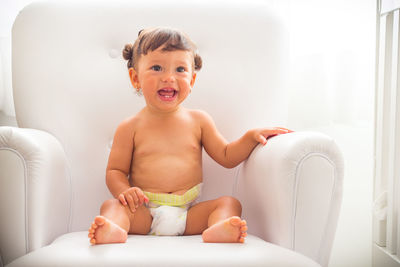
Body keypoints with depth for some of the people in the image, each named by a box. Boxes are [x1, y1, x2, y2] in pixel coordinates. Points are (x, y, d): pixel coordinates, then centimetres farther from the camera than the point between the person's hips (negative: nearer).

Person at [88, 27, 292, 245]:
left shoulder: (198, 120, 10)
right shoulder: (130, 128, 4)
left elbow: (226, 157, 13)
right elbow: (115, 171, 5)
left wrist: (251, 136, -2)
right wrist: (124, 191, -17)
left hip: (188, 213, 2)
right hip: (144, 213, -1)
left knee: (230, 203, -18)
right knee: (111, 205, -24)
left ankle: (217, 229, -47)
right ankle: (113, 229, -53)